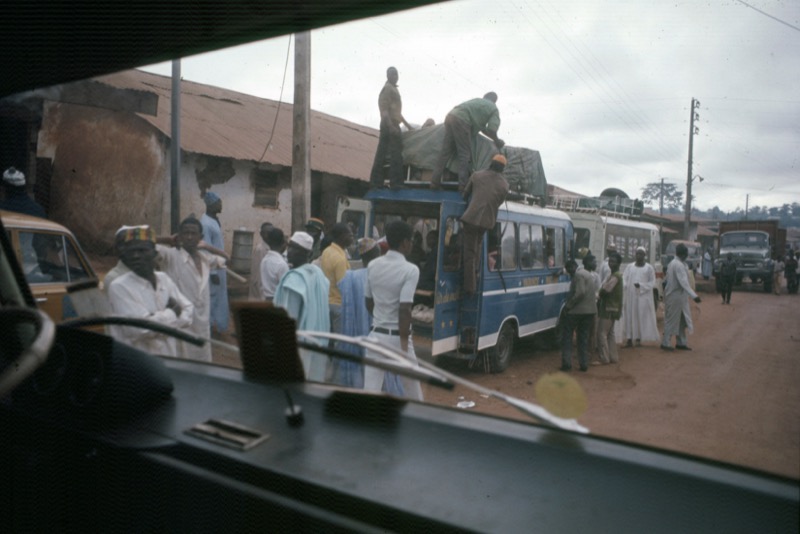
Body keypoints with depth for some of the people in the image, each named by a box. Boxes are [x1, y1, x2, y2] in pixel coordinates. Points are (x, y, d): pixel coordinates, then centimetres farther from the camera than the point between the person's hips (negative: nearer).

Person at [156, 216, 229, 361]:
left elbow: (225, 258, 27)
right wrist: (169, 241, -10)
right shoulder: (171, 255, -10)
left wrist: (207, 247, 14)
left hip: (202, 324, 6)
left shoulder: (205, 257, 8)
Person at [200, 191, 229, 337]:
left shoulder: (215, 219, 7)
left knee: (219, 297, 16)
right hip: (212, 268, -9)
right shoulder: (205, 223, -21)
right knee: (211, 297, 2)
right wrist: (213, 272, -21)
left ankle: (215, 326, 27)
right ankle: (209, 327, 14)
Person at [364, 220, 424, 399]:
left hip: (376, 334, 4)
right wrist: (404, 344, -16)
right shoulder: (410, 270, -15)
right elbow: (404, 309, -21)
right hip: (397, 336, -4)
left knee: (370, 387, 5)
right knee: (412, 384, 17)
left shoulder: (373, 266, 3)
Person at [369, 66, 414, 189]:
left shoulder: (393, 89, 24)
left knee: (381, 154, 7)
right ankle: (396, 182, -13)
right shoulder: (387, 88, -7)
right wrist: (391, 126, -28)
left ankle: (376, 181, 8)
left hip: (389, 124, 10)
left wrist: (406, 124, 31)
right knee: (396, 153, -11)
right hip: (390, 124, -10)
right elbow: (384, 109, -18)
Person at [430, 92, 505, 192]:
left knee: (446, 150, 10)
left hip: (450, 115, 7)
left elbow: (479, 124, 39)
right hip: (461, 120, -7)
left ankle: (435, 181, 9)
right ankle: (463, 184, -6)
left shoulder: (477, 101, 35)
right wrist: (496, 140, 19)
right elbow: (492, 129, 0)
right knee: (464, 153, -1)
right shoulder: (493, 109, 15)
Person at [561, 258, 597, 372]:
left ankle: (567, 363, -1)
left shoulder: (578, 275, -14)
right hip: (590, 310, 9)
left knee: (567, 335, 2)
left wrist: (568, 305, -18)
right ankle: (584, 364, 12)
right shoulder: (587, 274, 17)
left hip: (577, 310, -9)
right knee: (584, 337, 13)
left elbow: (580, 293, -25)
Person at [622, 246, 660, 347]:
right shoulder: (630, 267, 10)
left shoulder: (649, 268, 3)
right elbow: (624, 279, 4)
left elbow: (652, 282, 0)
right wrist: (626, 286, -17)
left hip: (643, 296, -2)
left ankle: (638, 338, 4)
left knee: (642, 316, -2)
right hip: (630, 295, 2)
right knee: (629, 316, 1)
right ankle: (629, 339, 4)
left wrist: (641, 285, -16)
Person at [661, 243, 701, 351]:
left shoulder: (672, 263, 12)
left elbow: (667, 277, 19)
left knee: (682, 320, 14)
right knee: (672, 320, -2)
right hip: (676, 296, -10)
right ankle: (665, 342, 5)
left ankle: (681, 342, 20)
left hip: (678, 296, 10)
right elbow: (684, 282, -27)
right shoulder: (679, 265, -19)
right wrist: (694, 296, -32)